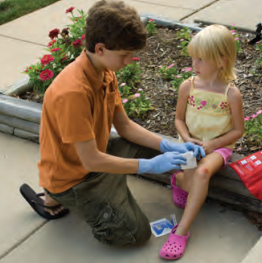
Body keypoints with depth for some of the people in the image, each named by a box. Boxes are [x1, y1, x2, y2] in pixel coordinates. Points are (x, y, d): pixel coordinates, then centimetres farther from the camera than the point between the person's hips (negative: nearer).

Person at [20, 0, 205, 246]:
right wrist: (149, 166, -24)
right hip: (71, 176, -8)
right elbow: (91, 161, -30)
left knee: (158, 147, 13)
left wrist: (169, 147, -10)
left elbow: (125, 126, 2)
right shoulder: (74, 91, -34)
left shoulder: (105, 72, -5)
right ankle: (54, 199, 4)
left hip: (95, 153, 9)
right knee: (136, 233, -8)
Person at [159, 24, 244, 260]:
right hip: (192, 143, 2)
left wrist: (211, 144, -17)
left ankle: (181, 231, -29)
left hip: (218, 146, -2)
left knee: (202, 172, -34)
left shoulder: (231, 94, -12)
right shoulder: (188, 87, -4)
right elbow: (179, 119, 7)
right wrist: (187, 138, -13)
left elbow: (238, 130, -5)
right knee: (192, 183, -26)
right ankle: (179, 180, 13)